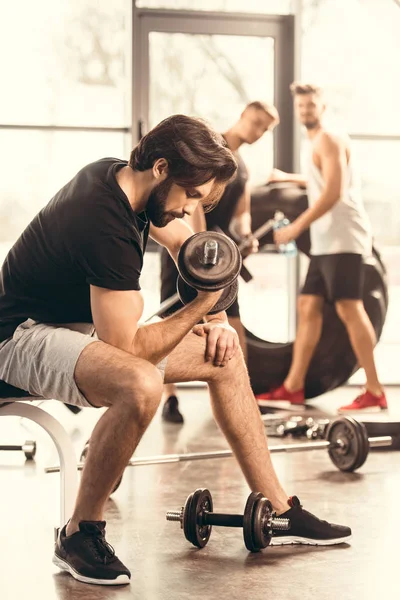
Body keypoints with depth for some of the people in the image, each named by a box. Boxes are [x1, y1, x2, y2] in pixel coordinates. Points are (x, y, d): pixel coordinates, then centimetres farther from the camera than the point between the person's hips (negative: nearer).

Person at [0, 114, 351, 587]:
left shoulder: (122, 177, -1)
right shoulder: (108, 227, -31)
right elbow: (124, 348, -29)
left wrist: (217, 320, 3)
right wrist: (203, 305, -23)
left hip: (85, 324, 10)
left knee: (225, 355, 8)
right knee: (140, 385, -39)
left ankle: (277, 510, 16)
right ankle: (79, 535, -19)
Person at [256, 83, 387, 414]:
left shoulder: (328, 140, -7)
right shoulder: (319, 143, 22)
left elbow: (333, 192, -18)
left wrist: (296, 227, -17)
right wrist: (289, 178, 47)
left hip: (343, 239, -10)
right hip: (326, 241, 10)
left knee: (349, 309, -14)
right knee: (308, 306, 8)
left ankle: (375, 393, -13)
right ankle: (293, 389, 9)